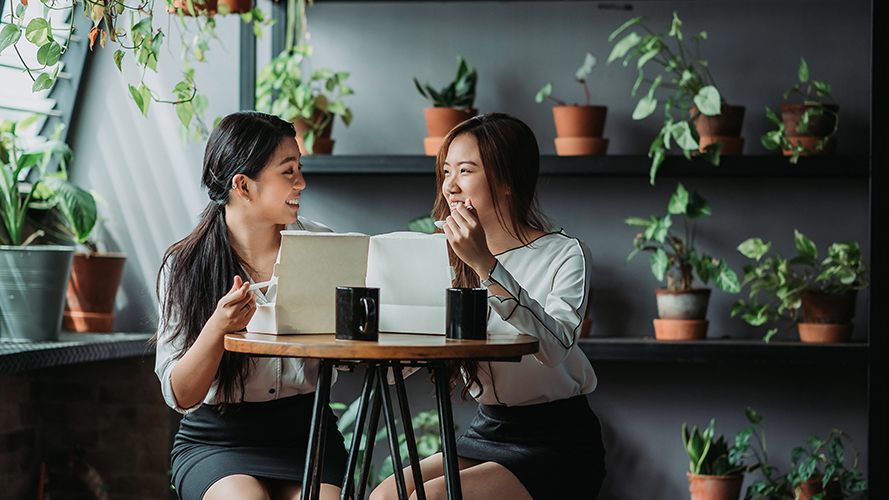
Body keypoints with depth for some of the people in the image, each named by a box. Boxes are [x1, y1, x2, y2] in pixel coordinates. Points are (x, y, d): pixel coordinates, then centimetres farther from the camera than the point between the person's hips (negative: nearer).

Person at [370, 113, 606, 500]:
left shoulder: (565, 254, -6)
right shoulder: (454, 263, 10)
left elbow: (555, 346, -27)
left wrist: (486, 265, -32)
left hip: (558, 443, -6)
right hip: (486, 433, 6)